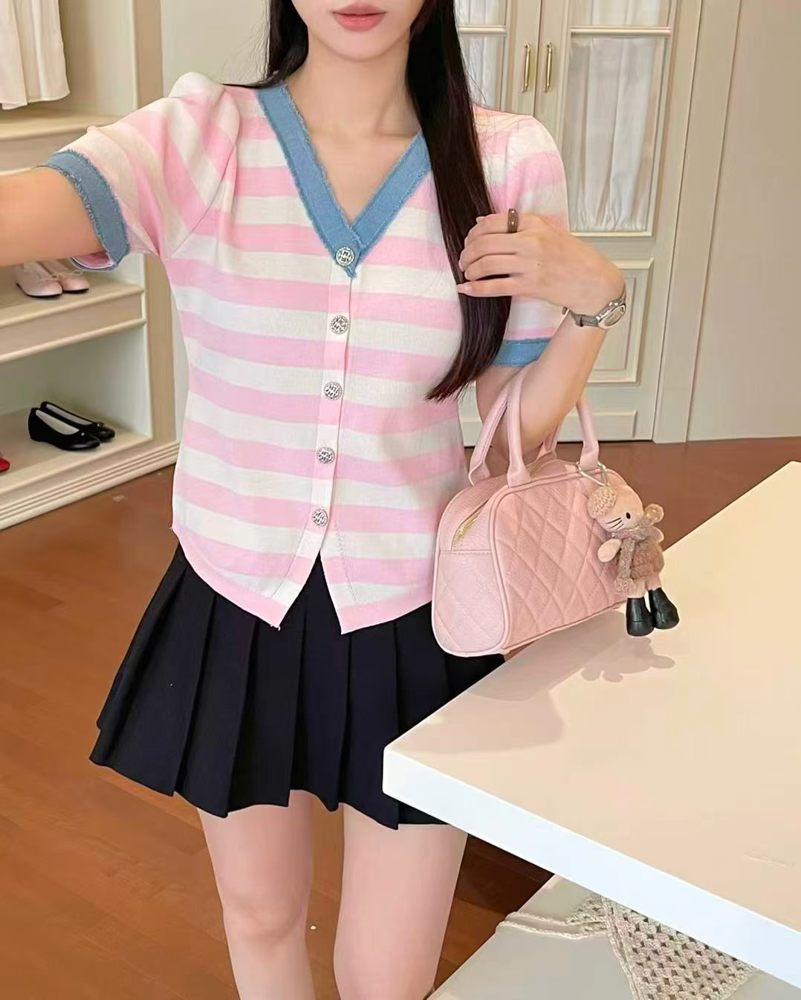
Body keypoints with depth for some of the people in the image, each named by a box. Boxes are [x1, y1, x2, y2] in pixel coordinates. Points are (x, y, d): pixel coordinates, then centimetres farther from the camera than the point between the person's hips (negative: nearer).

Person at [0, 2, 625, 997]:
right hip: (235, 611, 1)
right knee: (259, 916, 24)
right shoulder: (195, 140, -11)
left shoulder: (508, 164, -7)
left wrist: (589, 298, -17)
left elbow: (518, 425, 1)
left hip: (413, 621, 0)